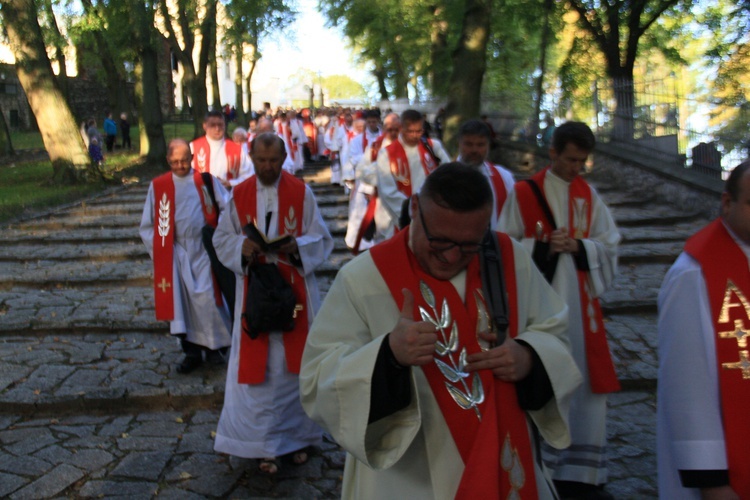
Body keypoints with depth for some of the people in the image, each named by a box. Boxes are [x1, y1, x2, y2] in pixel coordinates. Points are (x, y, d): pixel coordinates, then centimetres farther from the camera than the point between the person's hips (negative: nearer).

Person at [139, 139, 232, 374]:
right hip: (176, 253, 2)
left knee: (205, 298, -6)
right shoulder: (158, 186, 4)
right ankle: (192, 351, 15)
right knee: (182, 301, 2)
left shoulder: (207, 181, 0)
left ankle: (214, 344, 15)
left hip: (203, 250, -1)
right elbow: (148, 225, 10)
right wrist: (158, 250, 3)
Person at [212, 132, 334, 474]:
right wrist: (242, 248, -17)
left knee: (296, 363, 7)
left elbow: (321, 239, -1)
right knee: (257, 368, 3)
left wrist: (297, 247, -21)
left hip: (295, 292, -1)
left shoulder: (301, 192, -2)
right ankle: (264, 445, 17)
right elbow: (222, 239, 5)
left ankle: (297, 434, 27)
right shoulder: (239, 195, 3)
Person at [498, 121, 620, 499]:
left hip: (579, 300, 4)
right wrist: (541, 247, -18)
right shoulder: (523, 193, -3)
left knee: (585, 381, 6)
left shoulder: (589, 195, 8)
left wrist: (579, 246, -11)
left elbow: (609, 244, 7)